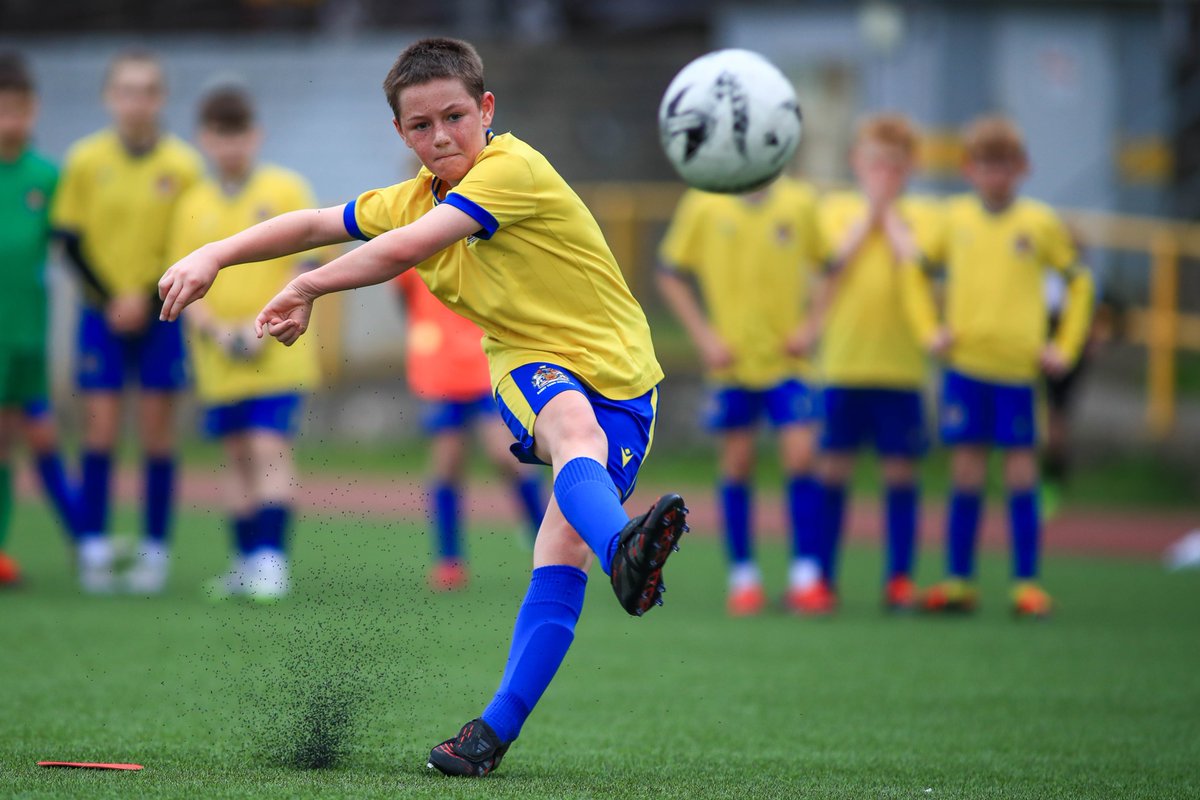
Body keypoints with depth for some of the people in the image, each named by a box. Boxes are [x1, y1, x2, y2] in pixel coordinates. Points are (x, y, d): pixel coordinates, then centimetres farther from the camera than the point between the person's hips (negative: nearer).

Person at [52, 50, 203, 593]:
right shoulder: (85, 160, -2)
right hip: (102, 312, 0)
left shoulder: (182, 166, -4)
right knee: (101, 428, -3)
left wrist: (146, 296, -12)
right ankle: (93, 550, 3)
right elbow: (71, 239, 1)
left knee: (157, 429, 1)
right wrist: (109, 299, -9)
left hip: (161, 312, 0)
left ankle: (154, 553, 7)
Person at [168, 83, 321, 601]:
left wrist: (262, 325, -14)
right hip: (220, 358, 4)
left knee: (270, 449, -12)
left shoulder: (285, 190, -1)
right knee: (239, 456, 9)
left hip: (278, 351, -4)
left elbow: (303, 267, -5)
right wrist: (216, 330, -11)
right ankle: (246, 561, 16)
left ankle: (272, 557, -15)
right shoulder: (193, 205, 8)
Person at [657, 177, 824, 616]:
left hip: (787, 360, 0)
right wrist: (704, 336, -4)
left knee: (800, 455, -10)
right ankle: (742, 576, 14)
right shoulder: (704, 206, -3)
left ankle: (805, 574, -2)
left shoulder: (800, 203, -1)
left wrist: (812, 325, -2)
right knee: (737, 461, 4)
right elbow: (669, 274, 5)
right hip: (731, 363, 0)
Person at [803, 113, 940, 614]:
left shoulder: (920, 215, 7)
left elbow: (917, 260, -13)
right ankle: (822, 578, 5)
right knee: (833, 466, 0)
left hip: (901, 364, 0)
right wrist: (870, 210, -6)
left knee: (900, 469, 2)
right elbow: (834, 257, -10)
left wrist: (890, 212, -5)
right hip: (843, 362, 0)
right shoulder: (837, 208, 8)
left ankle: (899, 578, 9)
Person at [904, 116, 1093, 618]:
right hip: (964, 363, 1)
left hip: (1018, 366, -1)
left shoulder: (1039, 223, 2)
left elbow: (1078, 281, 10)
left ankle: (1026, 584, 6)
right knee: (966, 473, 4)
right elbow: (916, 271, 16)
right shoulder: (955, 218, 6)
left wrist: (1065, 348, 4)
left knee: (1021, 473, 0)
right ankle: (958, 581, 10)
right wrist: (929, 330, 6)